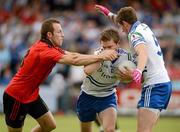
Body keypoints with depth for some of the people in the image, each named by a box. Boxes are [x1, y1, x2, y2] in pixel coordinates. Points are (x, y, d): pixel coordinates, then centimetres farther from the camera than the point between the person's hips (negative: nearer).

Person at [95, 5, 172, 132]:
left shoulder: (135, 34, -12)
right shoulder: (143, 26, 15)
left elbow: (143, 53, -34)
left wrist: (138, 71, -51)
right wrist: (109, 14, 50)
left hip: (154, 86, -10)